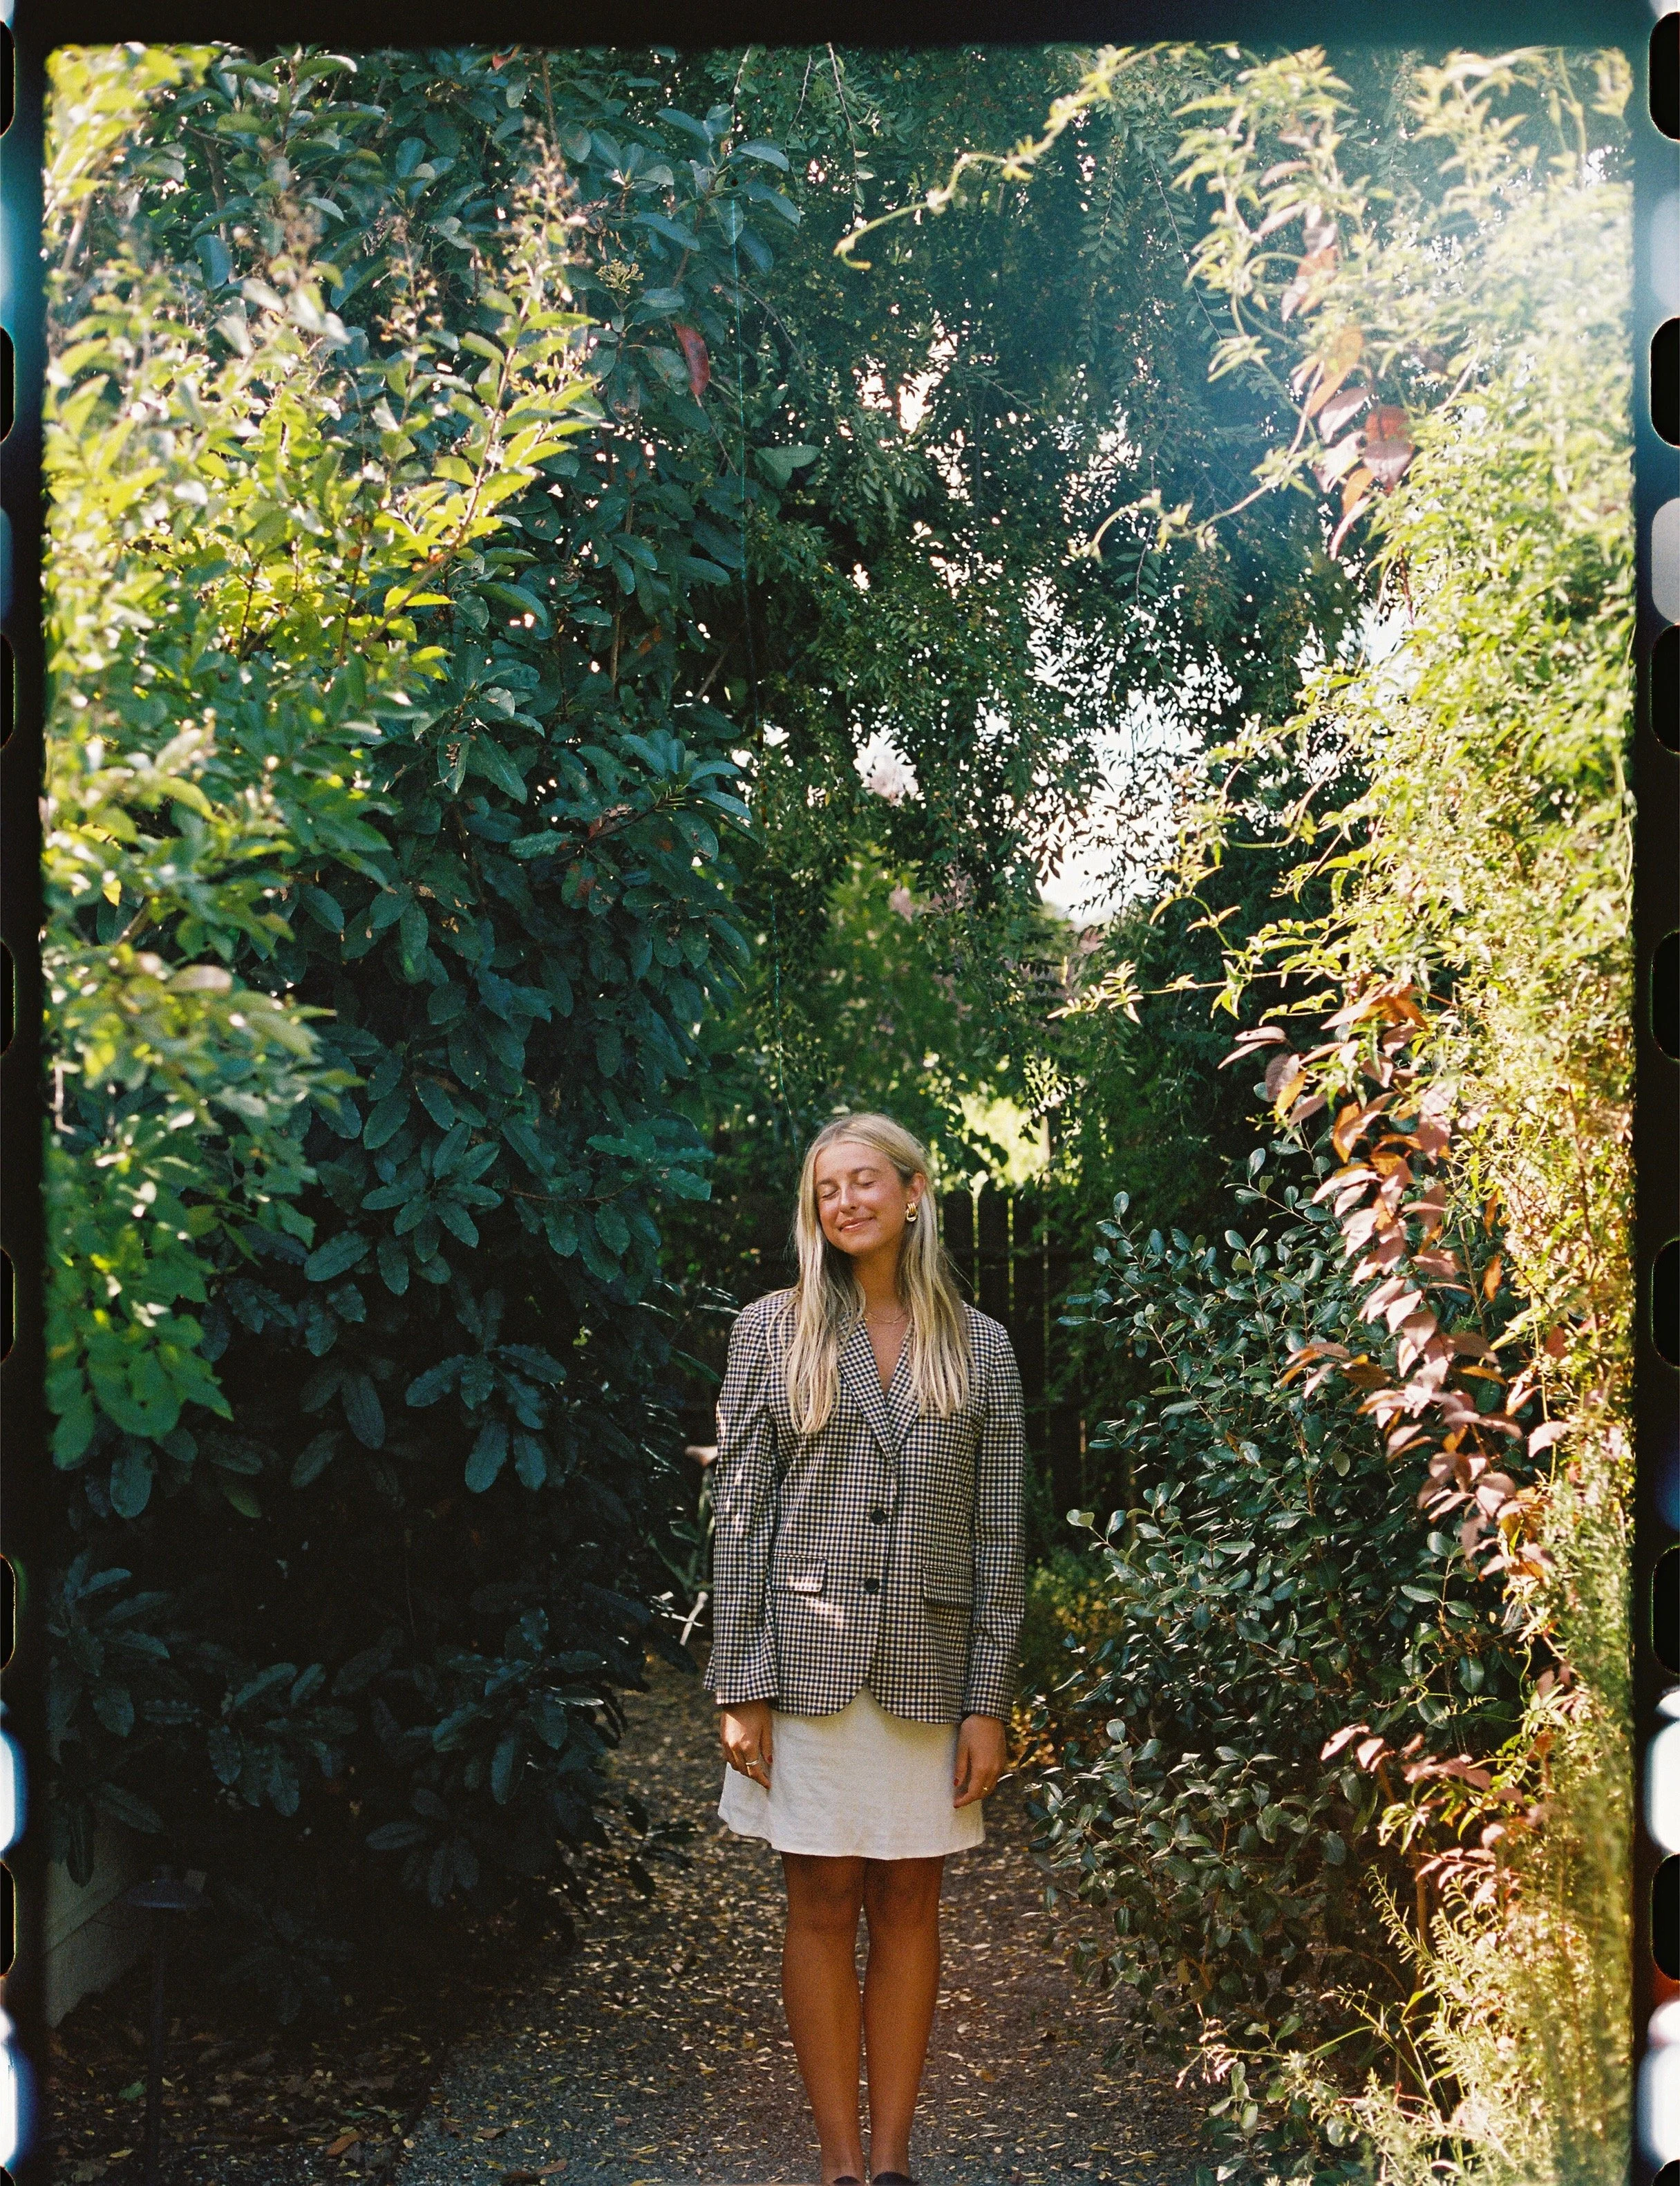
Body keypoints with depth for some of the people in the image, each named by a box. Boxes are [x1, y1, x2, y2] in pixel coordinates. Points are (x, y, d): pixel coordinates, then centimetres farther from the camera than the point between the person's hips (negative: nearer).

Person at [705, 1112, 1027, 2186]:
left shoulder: (981, 1348, 5)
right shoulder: (773, 1330, 2)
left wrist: (990, 1702, -1)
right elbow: (740, 1513, 0)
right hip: (808, 1656, -1)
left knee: (910, 1905, 8)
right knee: (825, 1904, 5)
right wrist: (740, 1687, -5)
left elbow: (999, 1534, 4)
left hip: (930, 1667, 1)